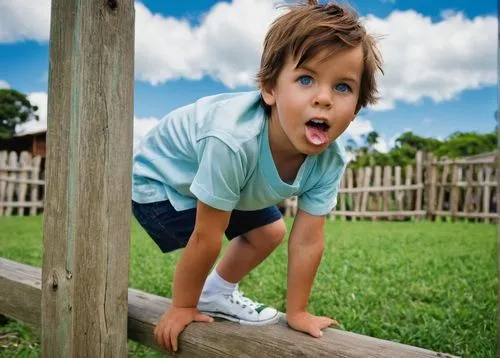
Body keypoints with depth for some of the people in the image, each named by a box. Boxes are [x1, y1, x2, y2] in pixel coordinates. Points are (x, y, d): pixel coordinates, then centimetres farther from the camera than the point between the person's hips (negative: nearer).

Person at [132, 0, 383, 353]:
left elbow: (307, 241, -17)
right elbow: (205, 239, -33)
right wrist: (182, 307, -20)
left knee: (269, 232, 8)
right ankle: (204, 298, 8)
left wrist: (297, 312, -11)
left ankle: (217, 294, 28)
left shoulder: (330, 160, -25)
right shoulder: (232, 141, -44)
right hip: (161, 178, -6)